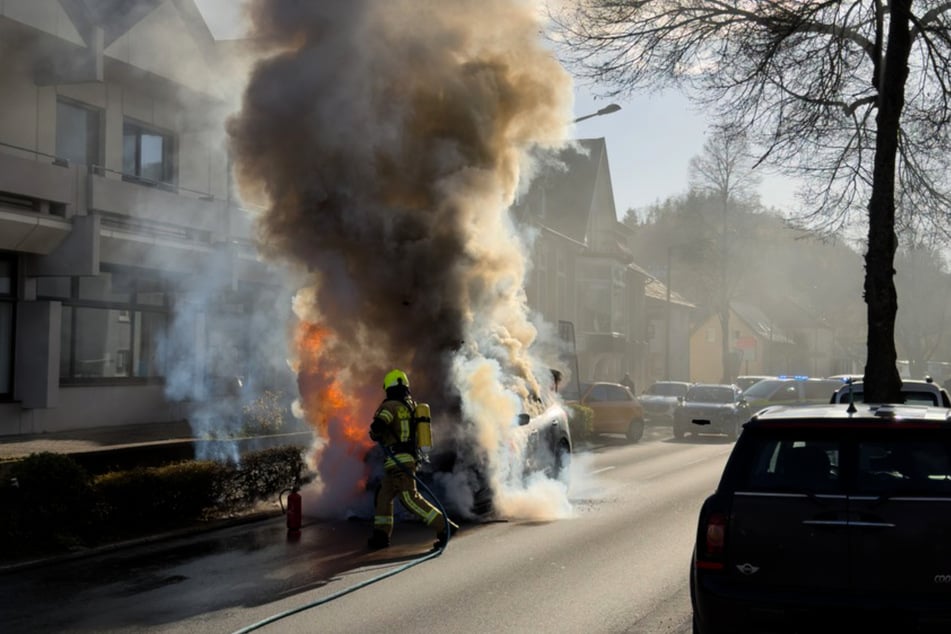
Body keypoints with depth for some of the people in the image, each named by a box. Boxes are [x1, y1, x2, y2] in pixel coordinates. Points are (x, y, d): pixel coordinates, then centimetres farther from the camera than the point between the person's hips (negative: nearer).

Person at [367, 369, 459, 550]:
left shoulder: (391, 405, -9)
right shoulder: (412, 406, 14)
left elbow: (377, 426, -27)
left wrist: (375, 435, -5)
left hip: (398, 460, -9)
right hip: (410, 458, 9)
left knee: (410, 499, -13)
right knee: (383, 495, 16)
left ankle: (444, 526, -19)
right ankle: (381, 535, 16)